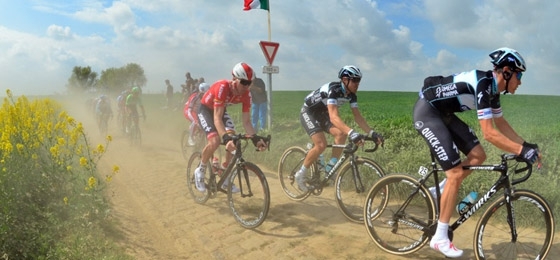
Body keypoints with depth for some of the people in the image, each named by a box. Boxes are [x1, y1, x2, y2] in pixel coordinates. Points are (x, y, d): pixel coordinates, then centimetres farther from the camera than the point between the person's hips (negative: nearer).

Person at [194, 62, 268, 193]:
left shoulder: (246, 95, -21)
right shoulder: (222, 87, -37)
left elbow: (246, 121, -17)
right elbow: (217, 118, -41)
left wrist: (255, 138, -34)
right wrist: (226, 138, -55)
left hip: (221, 110, 6)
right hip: (206, 110, -5)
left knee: (233, 140, -14)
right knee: (214, 141, -28)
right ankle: (200, 171, -1)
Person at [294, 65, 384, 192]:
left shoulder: (351, 95, -10)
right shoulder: (334, 90, -34)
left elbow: (357, 116, -8)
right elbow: (334, 117, -46)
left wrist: (372, 133, -21)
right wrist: (352, 133, -58)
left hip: (322, 114, 7)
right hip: (308, 112, -7)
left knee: (341, 134, -17)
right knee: (321, 145, -23)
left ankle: (330, 168, -4)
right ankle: (300, 175, -6)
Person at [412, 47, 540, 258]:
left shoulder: (492, 88, 6)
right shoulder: (483, 84, -23)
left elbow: (502, 124, 17)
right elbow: (489, 133, -27)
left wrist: (525, 144, 8)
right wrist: (521, 151, -23)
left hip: (443, 113, 10)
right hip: (427, 112, -10)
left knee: (478, 156, 4)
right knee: (456, 173, -10)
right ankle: (440, 238, -1)